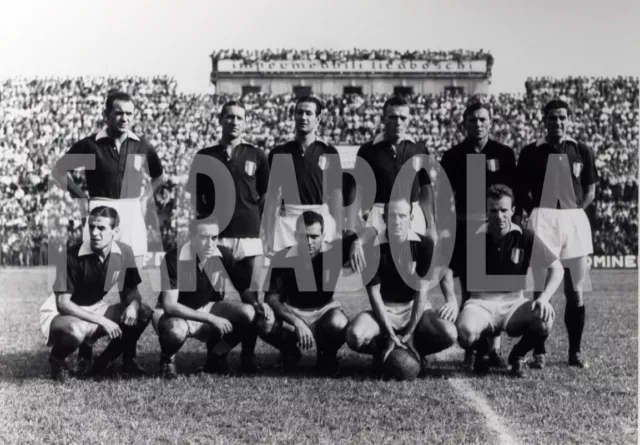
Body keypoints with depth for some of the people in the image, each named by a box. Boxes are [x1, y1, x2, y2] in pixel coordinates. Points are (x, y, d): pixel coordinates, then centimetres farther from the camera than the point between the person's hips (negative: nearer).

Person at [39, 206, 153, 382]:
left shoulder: (123, 253, -9)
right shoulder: (72, 256, -23)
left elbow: (130, 292, 2)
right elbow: (63, 303, -24)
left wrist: (133, 305, -23)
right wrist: (101, 321, -30)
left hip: (95, 311, 6)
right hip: (60, 315, -6)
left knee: (143, 313, -13)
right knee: (75, 331, -41)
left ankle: (102, 363, 5)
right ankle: (56, 359, -3)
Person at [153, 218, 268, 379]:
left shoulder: (223, 255, -11)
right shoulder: (173, 258, -23)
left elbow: (244, 288, 0)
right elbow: (169, 305, -27)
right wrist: (211, 319, -31)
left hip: (208, 309, 4)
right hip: (174, 313, -4)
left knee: (248, 313, -22)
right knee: (176, 331, -41)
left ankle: (216, 359, 4)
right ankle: (167, 359, -1)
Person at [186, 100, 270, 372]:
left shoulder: (256, 156, 7)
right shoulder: (205, 156, 8)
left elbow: (266, 194, 13)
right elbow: (196, 195, 11)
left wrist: (255, 219, 5)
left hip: (249, 235, 0)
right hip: (215, 236, 0)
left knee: (252, 299, -1)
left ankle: (248, 355, 6)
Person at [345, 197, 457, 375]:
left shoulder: (424, 245, -11)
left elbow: (421, 291, -11)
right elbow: (374, 293, -12)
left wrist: (408, 334, -17)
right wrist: (391, 335, -19)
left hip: (415, 309, 1)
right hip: (384, 311, -1)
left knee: (449, 333, -29)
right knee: (355, 336, -32)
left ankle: (414, 348, 2)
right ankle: (383, 349, 2)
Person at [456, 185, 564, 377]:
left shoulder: (525, 238, -4)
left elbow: (557, 269, 1)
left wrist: (544, 298, -14)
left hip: (514, 304, 1)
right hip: (480, 304, -1)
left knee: (545, 318, -32)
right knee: (465, 332, -37)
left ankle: (518, 356, 4)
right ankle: (482, 353, 6)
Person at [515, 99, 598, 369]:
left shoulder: (582, 152, 7)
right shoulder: (531, 152, 3)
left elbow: (590, 191, 12)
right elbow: (521, 190, 7)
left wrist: (573, 213, 0)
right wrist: (535, 214, -4)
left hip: (575, 220, 2)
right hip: (542, 221, -2)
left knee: (576, 292, 5)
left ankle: (576, 351, 14)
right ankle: (539, 352, 1)